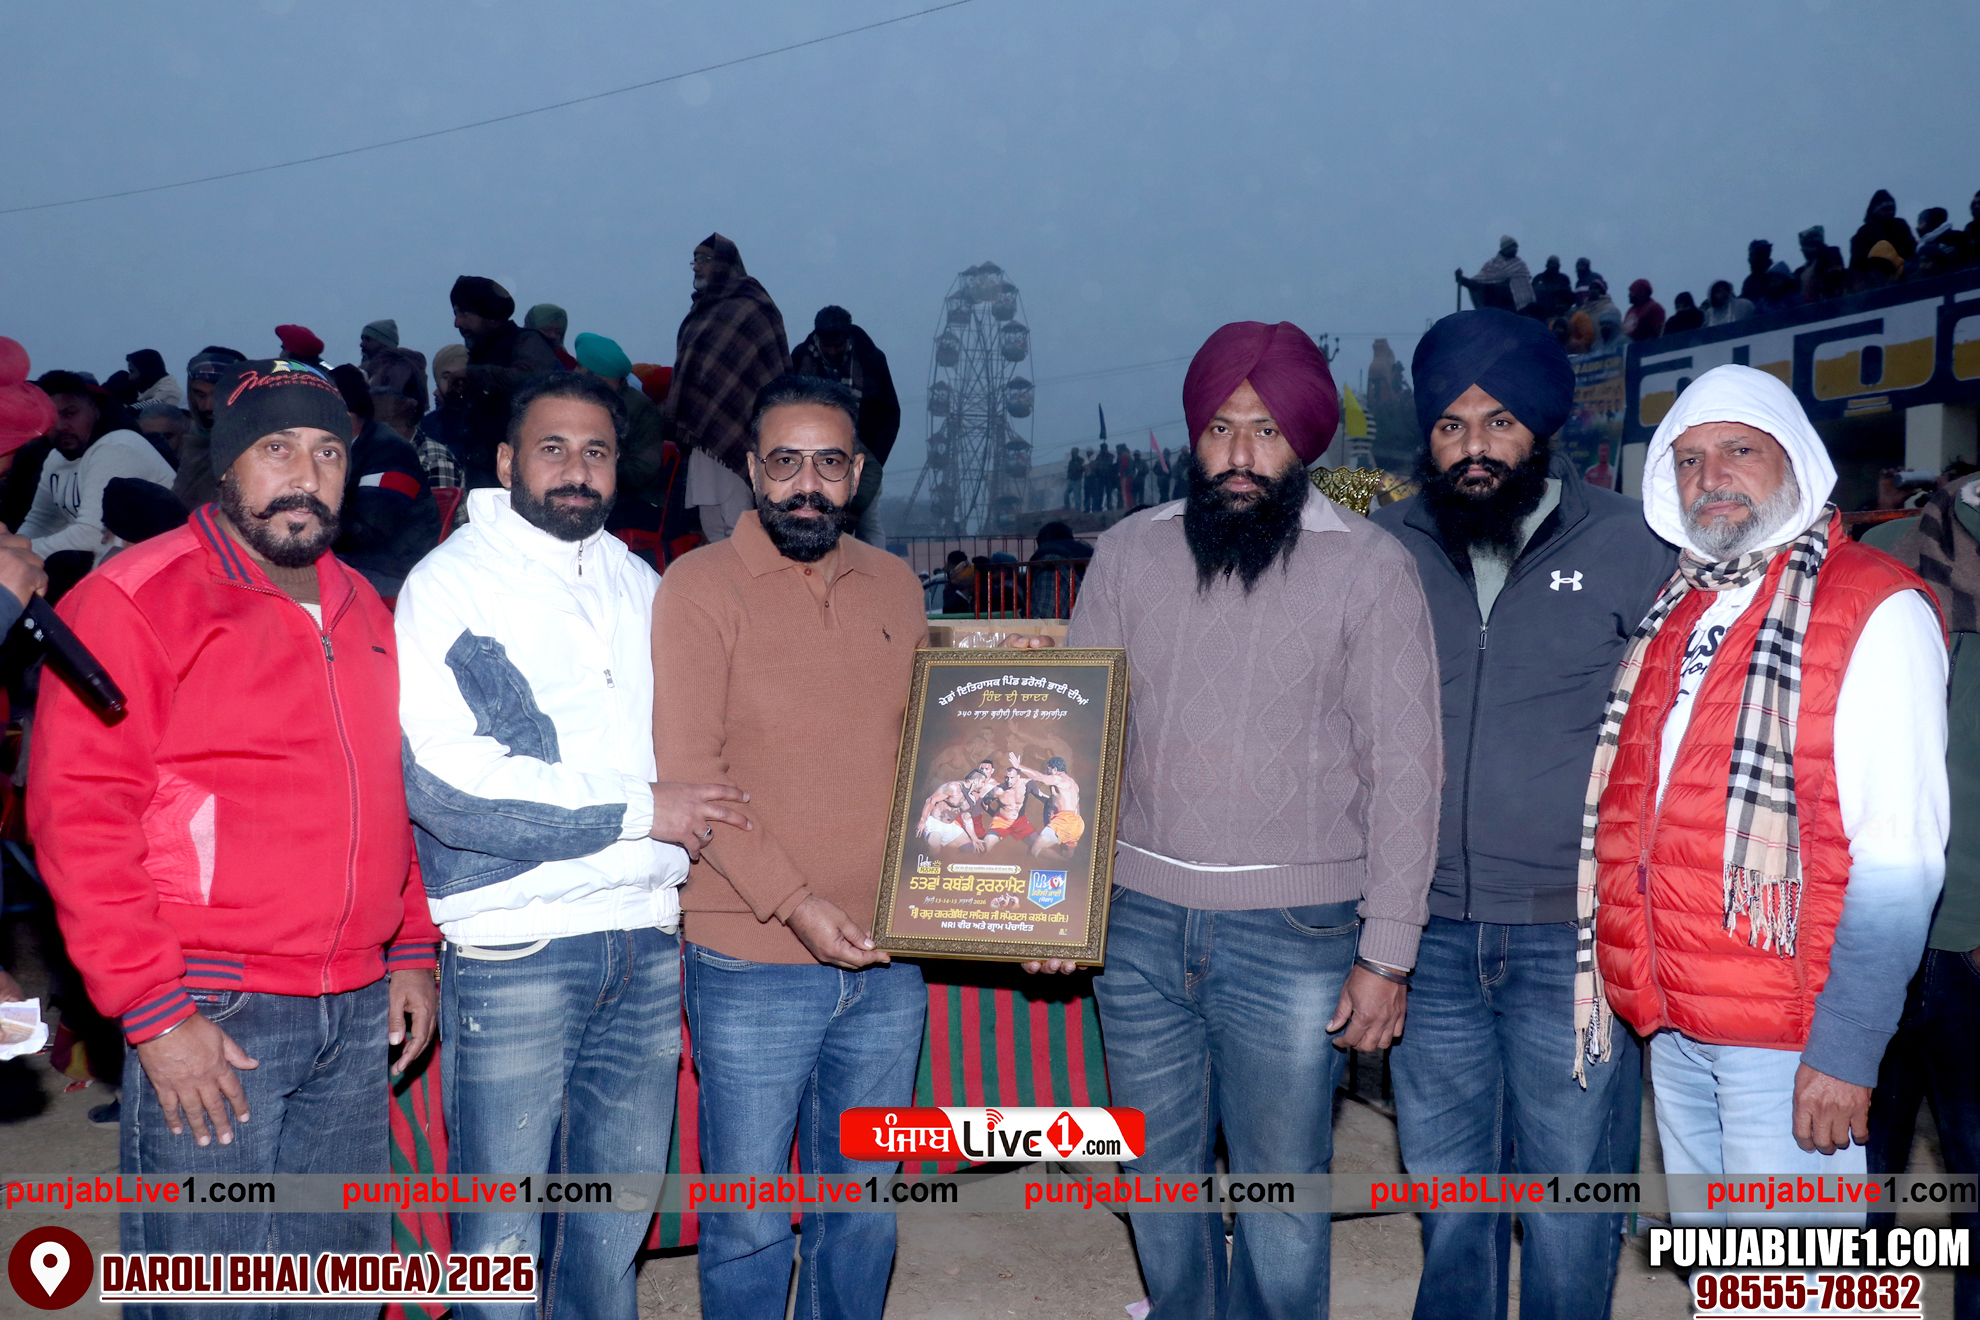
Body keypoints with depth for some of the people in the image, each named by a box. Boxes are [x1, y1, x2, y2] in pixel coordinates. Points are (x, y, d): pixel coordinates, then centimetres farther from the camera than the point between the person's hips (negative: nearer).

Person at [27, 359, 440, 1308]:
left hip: (357, 1014, 7)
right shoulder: (133, 600, -8)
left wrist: (412, 952, 14)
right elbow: (77, 818, -13)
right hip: (210, 1017, -6)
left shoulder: (360, 610, 14)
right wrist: (155, 1012, -15)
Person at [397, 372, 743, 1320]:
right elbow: (442, 781, -17)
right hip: (513, 952, -5)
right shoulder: (452, 582, -5)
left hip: (645, 941, 5)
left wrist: (702, 808, 5)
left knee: (618, 1220, 16)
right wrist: (639, 811, -13)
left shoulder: (639, 584, 14)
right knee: (503, 1238, 6)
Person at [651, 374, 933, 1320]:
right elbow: (689, 773, -13)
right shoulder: (700, 586, -7)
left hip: (885, 960, 5)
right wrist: (794, 904, -19)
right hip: (753, 967, -4)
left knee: (865, 1204, 18)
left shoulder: (894, 584, 8)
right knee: (751, 1219, 8)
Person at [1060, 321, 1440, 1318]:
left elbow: (1404, 773, -5)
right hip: (1140, 919, 3)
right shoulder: (1127, 554, 4)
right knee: (1158, 1180, 17)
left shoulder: (1369, 568, -4)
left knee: (1282, 1193, 8)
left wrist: (1387, 955, -7)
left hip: (1293, 934, -3)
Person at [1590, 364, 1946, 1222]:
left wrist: (1846, 1050, -19)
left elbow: (1897, 859, -15)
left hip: (1788, 1031, -6)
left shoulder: (1874, 607, -8)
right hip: (1672, 1022, 7)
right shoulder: (1674, 612, 14)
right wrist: (1628, 977, 10)